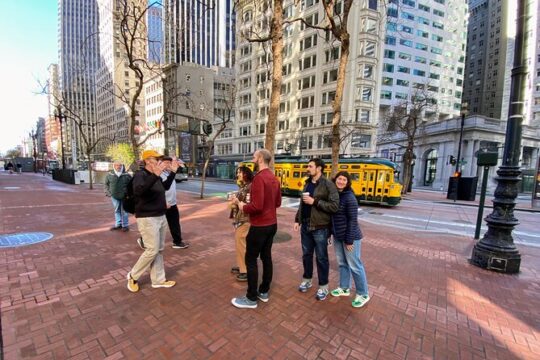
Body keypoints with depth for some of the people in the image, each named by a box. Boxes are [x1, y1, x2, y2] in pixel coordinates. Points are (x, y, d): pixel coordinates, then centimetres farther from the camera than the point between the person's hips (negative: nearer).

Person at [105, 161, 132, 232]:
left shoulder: (127, 175, -6)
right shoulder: (110, 175, 2)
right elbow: (106, 184, 15)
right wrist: (107, 192, 7)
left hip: (124, 197, -3)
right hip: (114, 196, 3)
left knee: (124, 211, 4)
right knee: (117, 210, 13)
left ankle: (125, 225, 13)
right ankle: (118, 224, 25)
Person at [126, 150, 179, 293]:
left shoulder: (155, 176, 8)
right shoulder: (140, 175, -16)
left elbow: (165, 187, 26)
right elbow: (138, 191, -37)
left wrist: (173, 172, 18)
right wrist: (155, 175, -46)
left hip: (160, 217, 9)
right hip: (147, 219, -8)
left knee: (159, 250, 13)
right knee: (152, 250, -3)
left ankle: (158, 280, 25)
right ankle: (133, 276, 22)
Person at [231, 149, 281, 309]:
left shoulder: (259, 178, -21)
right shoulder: (274, 178, 7)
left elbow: (256, 206, -27)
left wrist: (242, 206, -10)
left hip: (259, 226, -9)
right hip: (272, 224, 9)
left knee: (250, 260, 5)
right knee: (266, 257, 18)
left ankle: (251, 298, 19)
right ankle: (264, 292, 33)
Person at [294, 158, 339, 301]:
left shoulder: (328, 185, -12)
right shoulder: (307, 183, 9)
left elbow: (335, 206, -20)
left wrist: (314, 202, -23)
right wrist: (297, 220, 11)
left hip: (320, 228, -6)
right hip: (306, 226, 6)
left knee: (321, 258, 9)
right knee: (306, 254, 18)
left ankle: (323, 286, 27)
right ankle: (307, 279, 38)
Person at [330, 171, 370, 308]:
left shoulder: (349, 197, -17)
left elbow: (353, 220, -17)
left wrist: (349, 240, -16)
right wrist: (330, 233, 12)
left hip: (350, 237, -7)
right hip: (337, 236, 7)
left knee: (354, 265, 6)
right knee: (342, 263, 19)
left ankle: (363, 294, 25)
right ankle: (344, 288, 38)